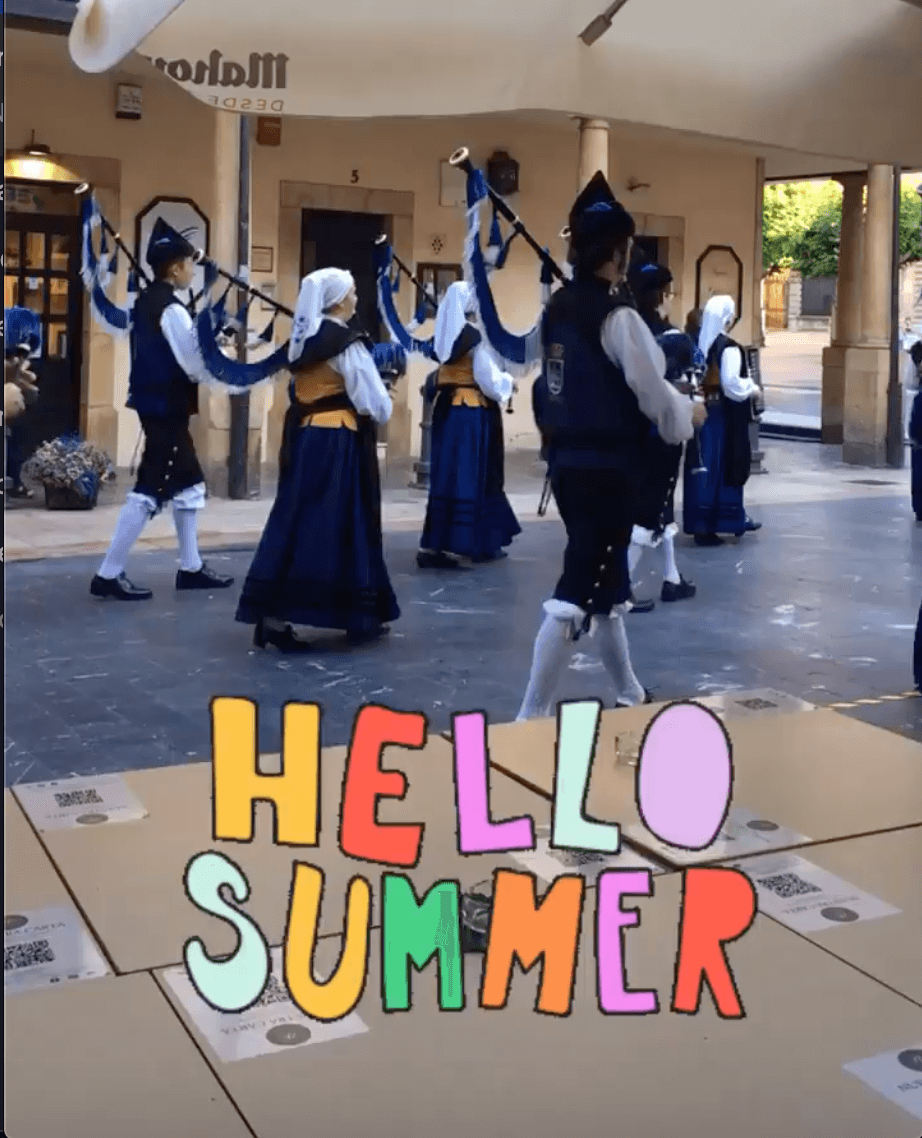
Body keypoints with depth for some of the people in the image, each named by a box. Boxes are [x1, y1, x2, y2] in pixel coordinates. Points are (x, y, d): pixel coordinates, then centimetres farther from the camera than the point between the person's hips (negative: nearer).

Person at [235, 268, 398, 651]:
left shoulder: (303, 341, 12)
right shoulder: (348, 344, -11)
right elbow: (376, 405, -13)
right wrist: (384, 405, 10)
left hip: (303, 438, 7)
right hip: (339, 443, -7)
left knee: (297, 523, 7)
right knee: (342, 526, 0)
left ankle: (271, 613, 4)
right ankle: (360, 616, 8)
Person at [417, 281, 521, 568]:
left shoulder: (443, 335, 8)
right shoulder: (474, 335, -12)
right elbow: (488, 379, -13)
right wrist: (506, 382, 6)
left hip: (445, 409, 7)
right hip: (472, 412, -7)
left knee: (446, 474, 10)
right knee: (466, 477, -2)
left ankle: (433, 544, 13)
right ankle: (452, 546, -2)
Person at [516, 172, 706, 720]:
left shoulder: (558, 309, 8)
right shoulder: (618, 316, -17)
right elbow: (653, 393, -12)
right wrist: (690, 413, 9)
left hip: (568, 462, 9)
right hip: (607, 467, -9)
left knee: (606, 575, 21)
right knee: (578, 590, -5)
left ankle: (628, 692, 37)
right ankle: (532, 716, -4)